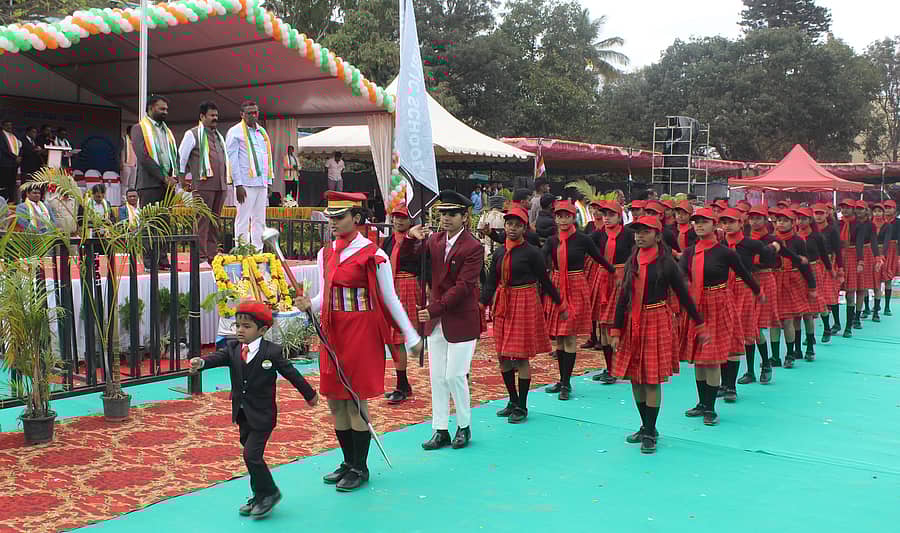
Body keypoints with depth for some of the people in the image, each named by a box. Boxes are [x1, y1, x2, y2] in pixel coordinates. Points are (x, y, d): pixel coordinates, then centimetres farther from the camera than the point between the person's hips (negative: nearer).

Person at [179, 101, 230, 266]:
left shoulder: (219, 136, 21)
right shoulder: (192, 134, 1)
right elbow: (181, 157, 1)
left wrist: (226, 178, 19)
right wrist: (182, 179, -1)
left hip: (220, 185, 7)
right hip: (203, 184, -7)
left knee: (215, 221, 8)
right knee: (202, 220, -8)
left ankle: (212, 255, 13)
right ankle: (201, 257, -8)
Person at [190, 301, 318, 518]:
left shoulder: (272, 352, -11)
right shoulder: (232, 349, 2)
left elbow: (291, 373, -3)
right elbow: (218, 357, -18)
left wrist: (309, 394, 7)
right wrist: (201, 362, -41)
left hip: (263, 415, -6)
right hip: (242, 414, 6)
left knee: (252, 455, -12)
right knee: (251, 454, 15)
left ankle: (269, 493, 8)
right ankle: (259, 496, 30)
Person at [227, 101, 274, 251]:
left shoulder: (262, 132, 18)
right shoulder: (235, 132, -2)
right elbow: (232, 159, -6)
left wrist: (268, 181, 13)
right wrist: (238, 184, -13)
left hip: (262, 183, 7)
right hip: (245, 183, -7)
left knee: (259, 219, 8)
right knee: (243, 219, -4)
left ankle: (258, 251, 13)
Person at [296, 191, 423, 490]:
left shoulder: (373, 255, -9)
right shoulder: (325, 254, 8)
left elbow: (390, 300, -5)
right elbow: (325, 296, 14)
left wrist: (412, 337, -5)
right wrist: (310, 305, -8)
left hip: (362, 331, -6)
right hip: (332, 332, 6)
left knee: (356, 399, -1)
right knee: (334, 399, 10)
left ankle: (360, 468, 13)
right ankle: (349, 462, 26)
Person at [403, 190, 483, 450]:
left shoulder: (473, 247, -13)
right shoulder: (435, 239, 6)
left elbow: (463, 286, -19)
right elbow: (407, 256, 14)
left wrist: (434, 309, -22)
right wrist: (411, 238, -8)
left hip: (461, 321, -6)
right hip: (436, 321, 6)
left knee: (455, 376, -2)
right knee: (437, 377, 9)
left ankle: (464, 426, 19)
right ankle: (441, 431, 18)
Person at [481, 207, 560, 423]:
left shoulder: (532, 252, -8)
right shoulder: (499, 253, 6)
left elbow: (544, 281, 0)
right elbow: (490, 283, 9)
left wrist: (559, 303, 5)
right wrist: (481, 304, -2)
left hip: (525, 303, -5)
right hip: (503, 305, 5)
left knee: (520, 357, -3)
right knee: (503, 356, 9)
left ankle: (522, 407, 9)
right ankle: (513, 401, 26)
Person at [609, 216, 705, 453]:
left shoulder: (666, 263, -7)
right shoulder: (632, 262, 6)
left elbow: (684, 295, -1)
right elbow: (623, 298, 7)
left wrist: (700, 326, 2)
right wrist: (616, 331, 4)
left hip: (657, 322, -5)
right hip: (632, 323, 5)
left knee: (653, 380, -2)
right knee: (635, 378, 10)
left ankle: (650, 434, 9)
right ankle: (646, 427, 26)